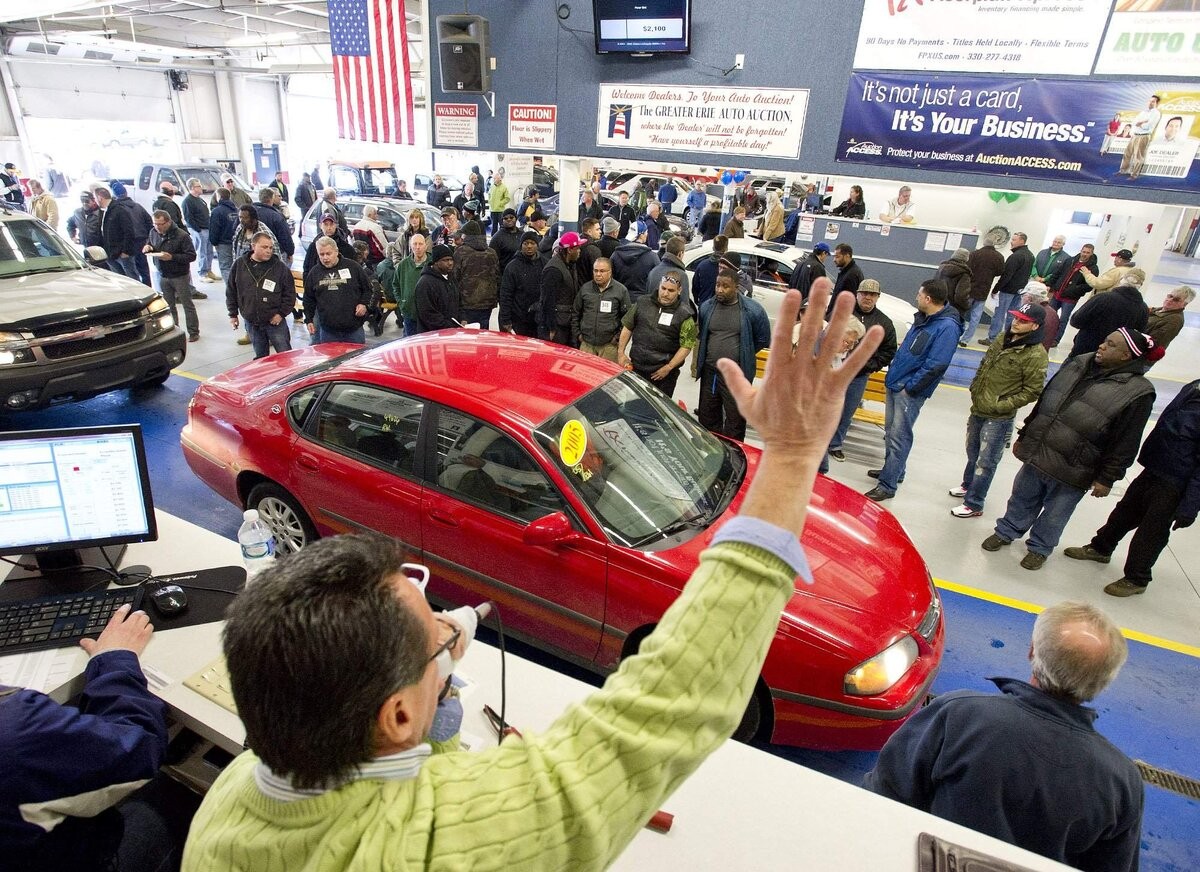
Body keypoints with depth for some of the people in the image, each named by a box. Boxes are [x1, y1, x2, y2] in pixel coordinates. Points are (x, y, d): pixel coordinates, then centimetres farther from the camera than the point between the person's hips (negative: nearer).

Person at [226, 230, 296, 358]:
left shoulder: (280, 267, -6)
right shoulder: (239, 265, 1)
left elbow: (290, 293, -2)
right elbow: (231, 291, 9)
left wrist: (281, 313, -7)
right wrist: (233, 314, 9)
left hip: (275, 321, -3)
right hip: (251, 322, 3)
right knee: (261, 357, 14)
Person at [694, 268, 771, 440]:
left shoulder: (752, 309, -8)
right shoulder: (707, 307, 4)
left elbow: (763, 339, 4)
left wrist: (744, 355, 7)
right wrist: (696, 360, 9)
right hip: (709, 372, 4)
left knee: (735, 420, 5)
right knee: (707, 417, 16)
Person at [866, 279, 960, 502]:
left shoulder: (947, 327, -19)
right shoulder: (923, 318, 8)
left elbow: (936, 365, -23)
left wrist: (909, 387, -18)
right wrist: (894, 374, 12)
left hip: (910, 391, -9)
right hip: (896, 383, 9)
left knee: (899, 437, -4)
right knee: (890, 431, 19)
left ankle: (888, 485, 3)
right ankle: (893, 470, 36)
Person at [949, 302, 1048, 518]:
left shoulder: (1036, 354, -17)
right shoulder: (1002, 339, 3)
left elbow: (1032, 391, -15)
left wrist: (1002, 405, -18)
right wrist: (975, 389, 8)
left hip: (998, 418, -7)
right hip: (978, 409, 7)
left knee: (985, 463, 3)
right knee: (973, 453, 25)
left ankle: (973, 504, 16)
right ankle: (968, 485, 47)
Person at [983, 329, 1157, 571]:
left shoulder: (1137, 393, -16)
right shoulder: (1078, 364, 1)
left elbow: (1125, 444, -13)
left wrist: (1107, 478, -10)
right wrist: (1024, 436, 14)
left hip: (1072, 472, -5)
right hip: (1035, 454, 5)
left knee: (1054, 515, 15)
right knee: (1022, 499, 22)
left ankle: (1039, 548, 39)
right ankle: (1007, 532, 44)